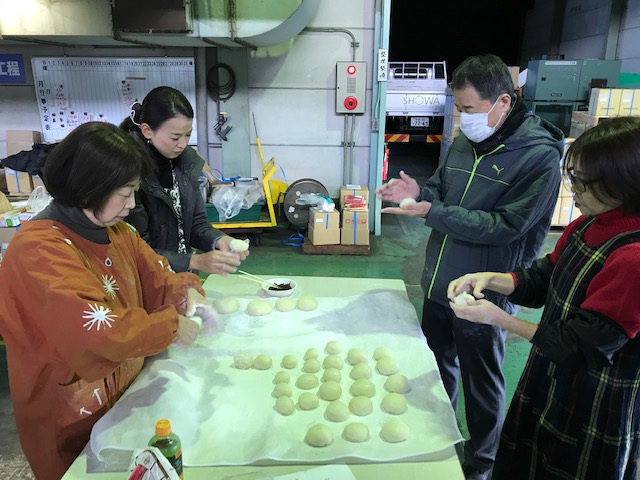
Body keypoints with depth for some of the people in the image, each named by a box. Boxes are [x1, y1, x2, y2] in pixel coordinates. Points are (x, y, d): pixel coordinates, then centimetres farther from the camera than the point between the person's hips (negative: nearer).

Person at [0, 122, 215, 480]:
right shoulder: (38, 250, -26)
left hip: (125, 390, 7)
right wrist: (171, 327, -25)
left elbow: (154, 275, 7)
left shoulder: (115, 231, -1)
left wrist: (185, 292, -14)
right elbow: (97, 329, -35)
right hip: (72, 416, -7)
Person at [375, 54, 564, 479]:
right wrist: (418, 192, -11)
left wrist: (432, 212, -24)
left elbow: (506, 226, -22)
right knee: (438, 366, 23)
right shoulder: (466, 140, 3)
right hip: (440, 283, 7)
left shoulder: (540, 155, -17)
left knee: (481, 385, 13)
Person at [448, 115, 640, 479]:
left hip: (594, 409, -7)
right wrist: (490, 279, -12)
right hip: (549, 381, 7)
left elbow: (581, 345, -25)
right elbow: (542, 278, 5)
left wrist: (500, 319, -21)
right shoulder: (588, 225, -4)